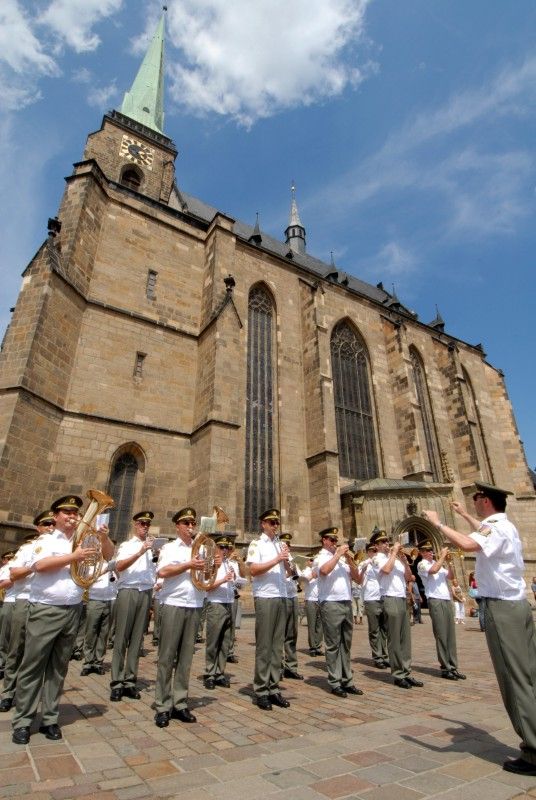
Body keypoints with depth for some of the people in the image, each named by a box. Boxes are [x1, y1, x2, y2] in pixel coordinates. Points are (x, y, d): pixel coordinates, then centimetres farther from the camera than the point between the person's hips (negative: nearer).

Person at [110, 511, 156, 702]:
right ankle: (116, 683, 7)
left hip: (146, 593, 3)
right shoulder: (126, 545, 4)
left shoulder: (152, 547, 15)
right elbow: (119, 567, -14)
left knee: (137, 638, 6)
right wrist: (141, 552, -21)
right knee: (122, 637, -1)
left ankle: (130, 681, 13)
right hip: (128, 592, -3)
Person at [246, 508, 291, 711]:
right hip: (265, 598, -6)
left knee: (277, 645, 10)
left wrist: (286, 560, -5)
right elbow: (253, 570, -15)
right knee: (264, 645, 0)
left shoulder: (280, 544, 15)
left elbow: (289, 572, 16)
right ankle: (261, 690, 10)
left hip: (281, 597, 6)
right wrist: (277, 560, -18)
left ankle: (273, 688, 19)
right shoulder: (256, 543, -4)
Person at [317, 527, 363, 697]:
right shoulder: (322, 557, -1)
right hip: (331, 604, -6)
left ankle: (347, 681, 20)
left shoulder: (342, 559, 16)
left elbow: (358, 579, 13)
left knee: (346, 644, 12)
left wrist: (350, 562, -2)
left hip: (347, 604, 6)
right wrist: (338, 554, -16)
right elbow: (324, 571, -26)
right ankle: (335, 683, 9)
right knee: (333, 646, 1)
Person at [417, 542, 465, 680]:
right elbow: (433, 570, -23)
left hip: (447, 600, 7)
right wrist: (442, 556, -13)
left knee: (451, 635, 8)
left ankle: (453, 667, 15)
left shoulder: (437, 563, 19)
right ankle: (446, 669, 3)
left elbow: (451, 576, 15)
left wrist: (447, 561, 3)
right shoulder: (422, 564, -4)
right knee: (441, 636, -4)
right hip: (435, 601, -7)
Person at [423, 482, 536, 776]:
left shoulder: (496, 528, -18)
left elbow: (467, 544, -37)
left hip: (501, 607, -10)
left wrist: (438, 523, -24)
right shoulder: (504, 526, 14)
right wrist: (464, 515, 46)